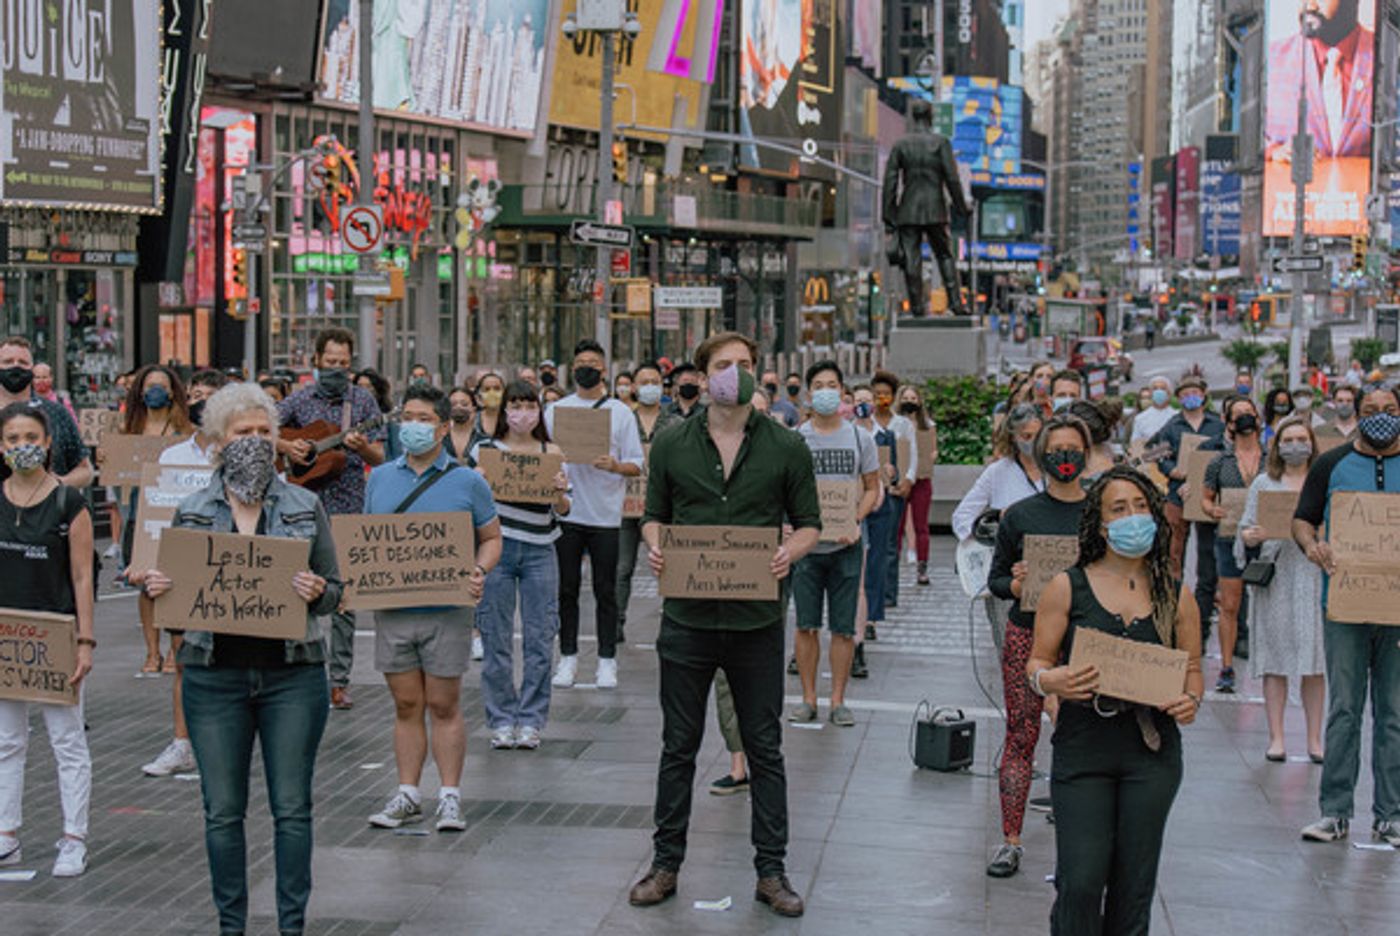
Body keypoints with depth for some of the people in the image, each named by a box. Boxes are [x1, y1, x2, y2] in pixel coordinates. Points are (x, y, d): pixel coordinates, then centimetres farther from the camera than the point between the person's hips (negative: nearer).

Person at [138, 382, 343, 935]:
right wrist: (153, 589, -11)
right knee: (222, 810, 5)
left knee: (291, 807, 2)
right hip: (214, 676, 1)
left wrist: (316, 592, -17)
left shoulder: (305, 507, 4)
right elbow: (173, 589, 11)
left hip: (291, 673, -1)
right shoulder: (191, 512, 6)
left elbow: (335, 590, 5)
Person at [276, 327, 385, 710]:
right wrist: (285, 446, -10)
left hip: (349, 510, -1)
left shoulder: (364, 400, 5)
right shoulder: (300, 399, 6)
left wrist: (364, 447, -19)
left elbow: (380, 459, 2)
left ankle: (340, 680, 5)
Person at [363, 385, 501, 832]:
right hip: (392, 608, 3)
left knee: (443, 705, 2)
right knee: (406, 705, 9)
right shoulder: (380, 478, 10)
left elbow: (491, 538, 6)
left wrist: (479, 572, -13)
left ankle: (450, 797, 9)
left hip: (446, 610, -3)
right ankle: (407, 795, 15)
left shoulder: (467, 482, 1)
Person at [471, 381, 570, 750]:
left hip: (539, 553, 1)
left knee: (540, 639, 0)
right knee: (497, 639, 1)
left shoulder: (551, 453, 8)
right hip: (496, 549, -1)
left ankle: (531, 719, 9)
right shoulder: (484, 450, 5)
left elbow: (562, 511, 8)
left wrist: (560, 491, -13)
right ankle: (501, 720, 10)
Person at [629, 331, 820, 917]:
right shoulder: (672, 445, 3)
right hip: (687, 616, 1)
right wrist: (654, 546, -11)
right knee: (679, 746, 9)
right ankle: (666, 863, 21)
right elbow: (654, 516, 11)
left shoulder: (786, 448, 1)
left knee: (764, 748, 6)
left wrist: (791, 552, -16)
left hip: (756, 620, -1)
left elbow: (809, 524, 5)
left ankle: (771, 870, 16)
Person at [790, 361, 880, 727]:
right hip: (806, 543, 0)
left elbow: (872, 488, 8)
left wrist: (855, 522, -9)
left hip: (846, 545, 0)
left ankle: (838, 701, 10)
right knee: (806, 625, 3)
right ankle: (808, 698, 13)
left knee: (843, 627, 2)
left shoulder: (860, 438, 5)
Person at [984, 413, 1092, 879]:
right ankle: (1010, 841, 12)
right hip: (1027, 635, 1)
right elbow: (997, 579, 8)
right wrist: (1018, 584, -13)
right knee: (1020, 737, 3)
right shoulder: (1020, 515, 4)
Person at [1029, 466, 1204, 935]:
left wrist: (1191, 702, -7)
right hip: (1082, 750, -2)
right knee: (1081, 882, -9)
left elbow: (1193, 667, 15)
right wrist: (1051, 681, -18)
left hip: (1152, 755, 2)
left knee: (1134, 886, 6)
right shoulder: (1067, 587, 2)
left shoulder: (1175, 596, 8)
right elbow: (1037, 662, 4)